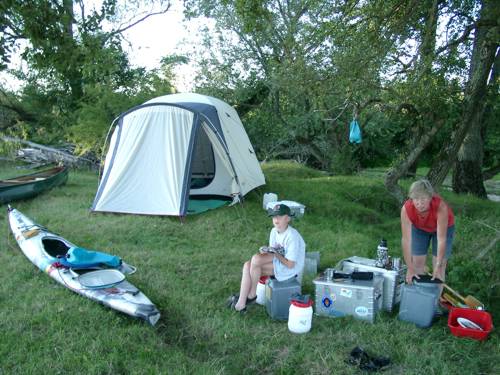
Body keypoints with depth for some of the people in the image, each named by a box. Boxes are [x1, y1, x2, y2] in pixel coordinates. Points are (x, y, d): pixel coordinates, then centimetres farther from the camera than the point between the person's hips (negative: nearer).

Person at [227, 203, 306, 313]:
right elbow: (273, 250, 10)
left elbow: (290, 264, -23)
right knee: (247, 266, -15)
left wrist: (275, 253, -17)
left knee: (256, 259, -26)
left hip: (290, 268, -8)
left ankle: (252, 295, -6)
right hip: (277, 262, 8)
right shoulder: (274, 231, 1)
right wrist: (266, 251, -13)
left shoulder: (292, 236, -24)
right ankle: (241, 303, -14)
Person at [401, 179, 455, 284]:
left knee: (439, 268, -3)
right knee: (417, 264, 3)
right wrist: (410, 268, -35)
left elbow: (441, 239, -37)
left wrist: (438, 267, -39)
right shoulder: (406, 209, -36)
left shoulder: (440, 206, -41)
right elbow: (406, 239, -34)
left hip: (444, 227, -1)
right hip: (419, 228, 2)